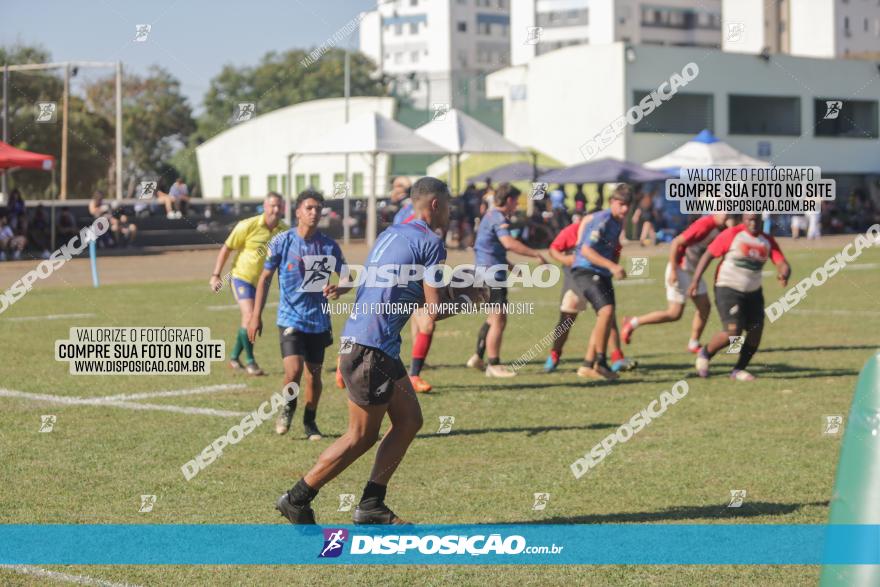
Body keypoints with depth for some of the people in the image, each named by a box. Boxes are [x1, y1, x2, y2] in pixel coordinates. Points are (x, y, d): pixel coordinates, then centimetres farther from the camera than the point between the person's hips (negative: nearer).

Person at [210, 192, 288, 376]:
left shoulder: (284, 231, -5)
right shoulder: (248, 226, -17)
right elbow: (226, 248, -8)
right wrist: (216, 275, -9)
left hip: (262, 282, 5)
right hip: (242, 277, -5)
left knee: (250, 322, 10)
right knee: (249, 317, -17)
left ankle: (234, 358, 28)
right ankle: (250, 361, -5)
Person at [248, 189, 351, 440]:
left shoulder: (329, 245, -1)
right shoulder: (281, 242, -5)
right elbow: (265, 278, 3)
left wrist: (338, 290, -16)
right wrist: (256, 316, 0)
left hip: (319, 320, 2)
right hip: (291, 318, -2)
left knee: (314, 374, 8)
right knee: (293, 371, -16)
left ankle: (310, 422, 29)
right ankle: (287, 408, 15)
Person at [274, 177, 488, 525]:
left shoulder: (391, 234, 17)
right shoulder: (431, 243, -10)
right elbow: (435, 310, -12)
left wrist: (453, 285, 26)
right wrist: (468, 300, 8)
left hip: (358, 338, 10)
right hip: (371, 348, -10)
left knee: (409, 420, 13)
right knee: (362, 437, -1)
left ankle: (371, 506, 13)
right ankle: (297, 499, 6)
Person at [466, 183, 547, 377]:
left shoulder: (491, 216, 18)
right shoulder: (498, 218, -15)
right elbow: (509, 243, -30)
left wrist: (508, 264, 28)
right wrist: (536, 254, -26)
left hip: (486, 271, 11)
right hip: (493, 273, -11)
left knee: (493, 318, 19)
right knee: (499, 319, -7)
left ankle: (478, 357, 23)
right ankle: (494, 365, -4)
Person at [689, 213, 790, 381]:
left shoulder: (768, 241, 3)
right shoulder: (731, 235, -11)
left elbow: (782, 263, -6)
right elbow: (708, 255, -9)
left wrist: (784, 274, -30)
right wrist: (695, 280, -15)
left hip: (753, 292, 6)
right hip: (728, 290, -6)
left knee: (756, 332, -3)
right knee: (733, 332, -16)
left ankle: (739, 369, 16)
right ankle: (705, 354, 11)